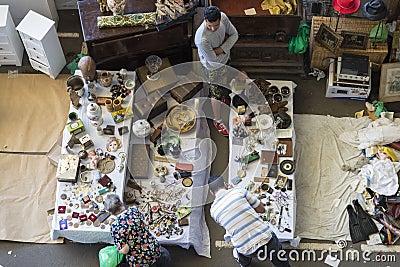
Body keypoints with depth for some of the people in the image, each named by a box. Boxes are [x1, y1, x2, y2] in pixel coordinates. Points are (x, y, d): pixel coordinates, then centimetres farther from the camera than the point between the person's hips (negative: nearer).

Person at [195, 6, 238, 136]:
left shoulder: (223, 17, -27)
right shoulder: (202, 39, -44)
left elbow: (234, 34, -14)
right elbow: (213, 59, -31)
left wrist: (221, 48, -30)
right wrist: (225, 40, -19)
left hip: (224, 57, 6)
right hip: (213, 66, -6)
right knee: (217, 93, 11)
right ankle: (218, 121, 33)